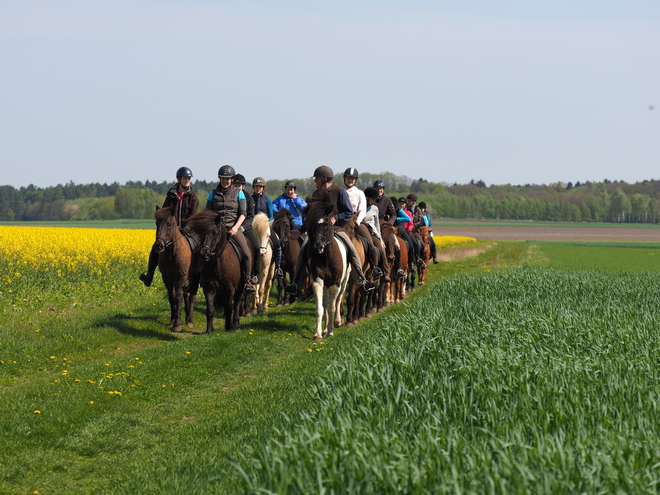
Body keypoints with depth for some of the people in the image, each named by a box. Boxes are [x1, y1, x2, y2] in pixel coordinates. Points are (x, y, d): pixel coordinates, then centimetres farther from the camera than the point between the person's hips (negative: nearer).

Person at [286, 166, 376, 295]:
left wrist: (335, 218, -19)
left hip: (336, 228, -3)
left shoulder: (340, 192, -3)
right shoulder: (316, 194, 12)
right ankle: (295, 282, -12)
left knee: (352, 250, -18)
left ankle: (362, 279, -1)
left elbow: (349, 213, -4)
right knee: (303, 249, -16)